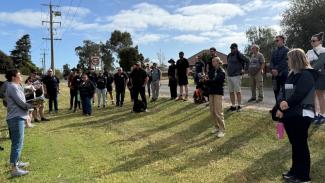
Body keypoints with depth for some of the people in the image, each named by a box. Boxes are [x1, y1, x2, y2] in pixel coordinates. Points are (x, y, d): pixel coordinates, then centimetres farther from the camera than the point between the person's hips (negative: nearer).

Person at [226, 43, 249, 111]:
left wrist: (244, 69, -9)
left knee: (238, 91, -2)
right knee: (231, 92, 8)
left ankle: (239, 106, 5)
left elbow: (247, 61, -8)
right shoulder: (229, 55, 15)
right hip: (229, 76, 7)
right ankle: (233, 106, 15)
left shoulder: (239, 55, -6)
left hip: (236, 76, -7)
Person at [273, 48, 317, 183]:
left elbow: (298, 95, -21)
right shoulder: (292, 75, 15)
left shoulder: (306, 75, -12)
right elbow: (282, 92, 6)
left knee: (301, 144, 1)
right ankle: (295, 171, 29)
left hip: (301, 115, -8)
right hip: (290, 114, 8)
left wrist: (286, 104, -8)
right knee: (294, 144, 16)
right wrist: (280, 106, -11)